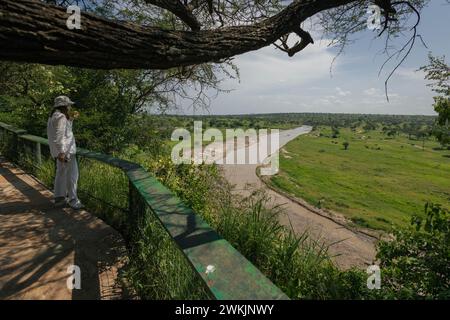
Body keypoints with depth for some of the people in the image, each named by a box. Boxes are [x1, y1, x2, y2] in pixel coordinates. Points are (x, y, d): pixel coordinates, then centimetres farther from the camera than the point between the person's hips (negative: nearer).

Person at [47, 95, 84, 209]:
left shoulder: (54, 116, 17)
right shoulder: (61, 117, -16)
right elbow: (59, 136, -24)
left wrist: (70, 120, 15)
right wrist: (62, 152, -26)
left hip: (60, 150, 11)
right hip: (65, 150, -11)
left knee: (61, 174, 17)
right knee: (72, 175, -4)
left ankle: (59, 198, 26)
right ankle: (73, 200, 2)